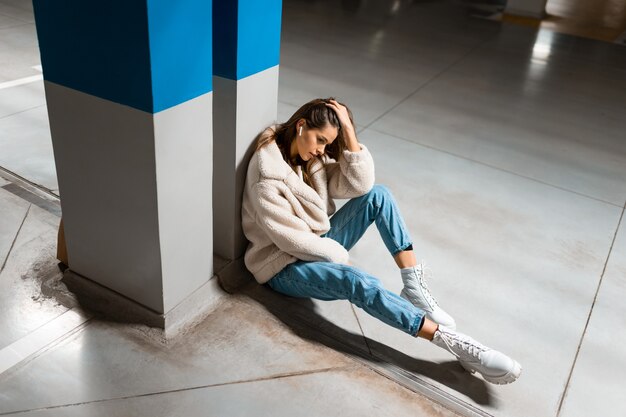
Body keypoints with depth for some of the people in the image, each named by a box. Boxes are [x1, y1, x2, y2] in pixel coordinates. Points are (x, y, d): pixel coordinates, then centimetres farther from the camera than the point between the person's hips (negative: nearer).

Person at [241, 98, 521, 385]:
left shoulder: (314, 159, 1)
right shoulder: (266, 178, -23)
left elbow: (360, 184, -11)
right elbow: (292, 240, -22)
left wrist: (348, 130, -18)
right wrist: (340, 257, -11)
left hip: (317, 247, 8)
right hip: (285, 266, -8)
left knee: (377, 195, -10)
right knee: (359, 283, -36)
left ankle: (414, 288, -14)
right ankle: (455, 343, -35)